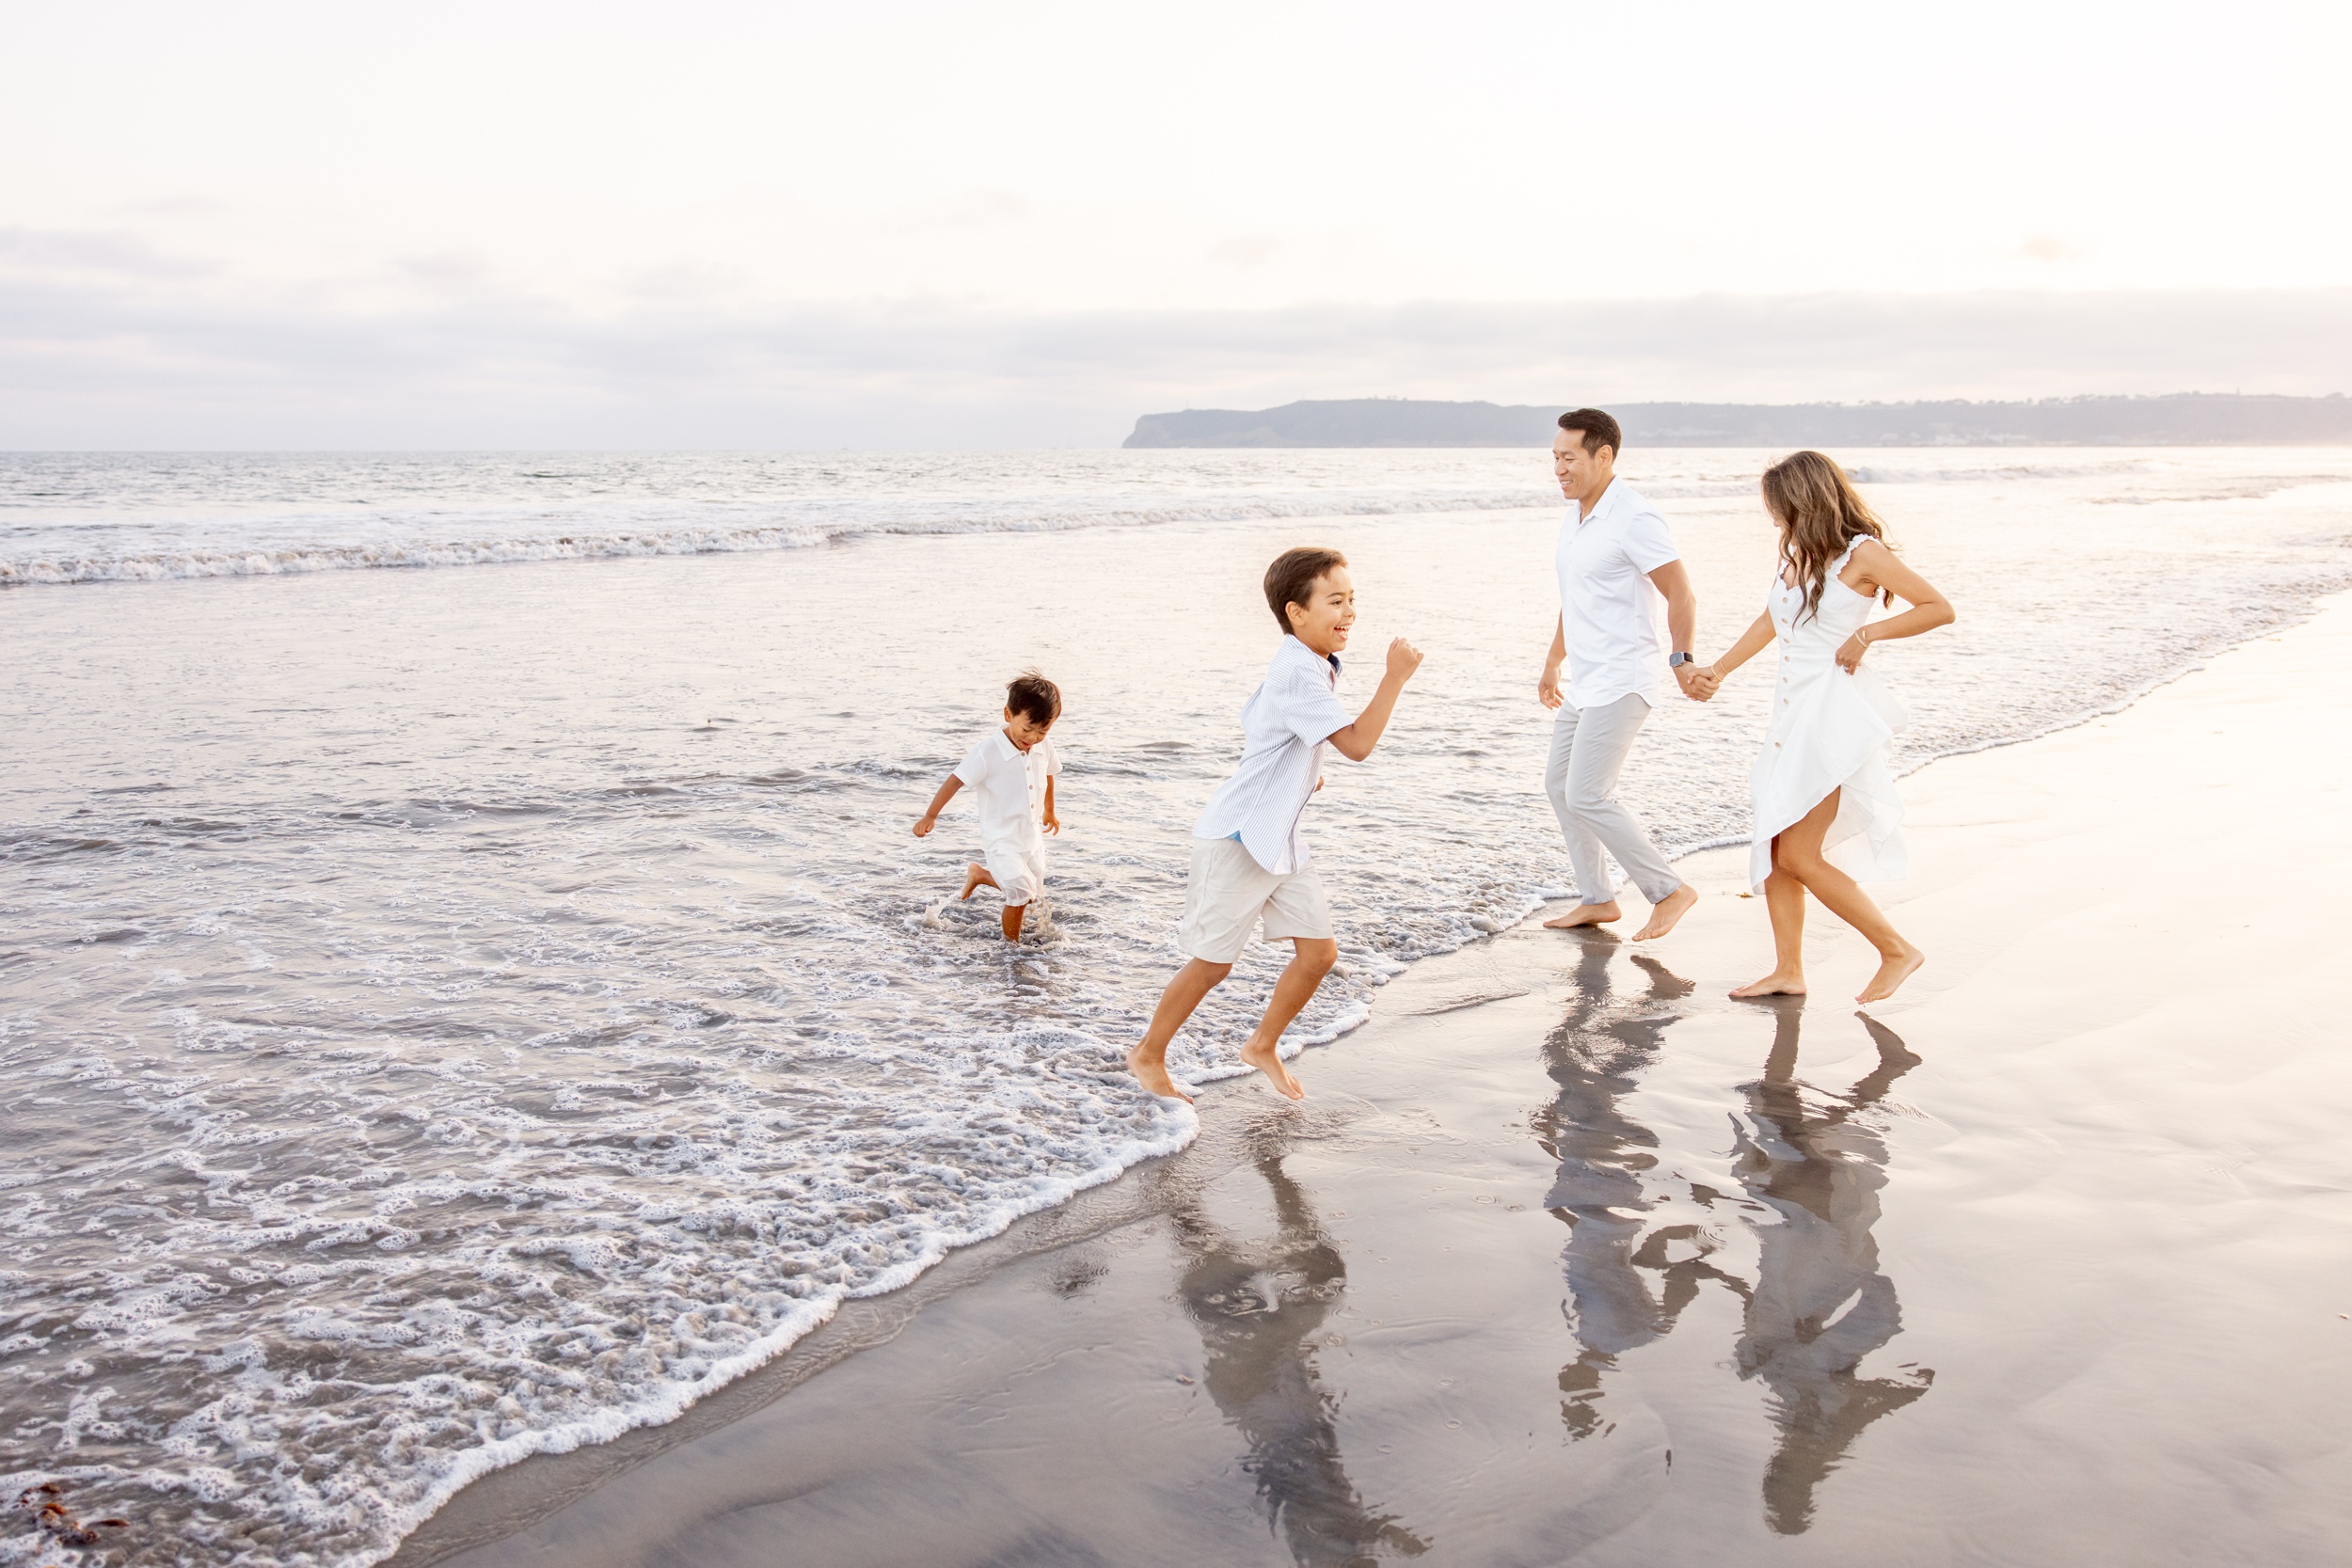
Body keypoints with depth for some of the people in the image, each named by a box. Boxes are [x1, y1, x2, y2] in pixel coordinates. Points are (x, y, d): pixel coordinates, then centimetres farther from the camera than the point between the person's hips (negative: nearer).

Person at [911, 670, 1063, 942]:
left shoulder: (1044, 749, -6)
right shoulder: (987, 751, -24)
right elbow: (956, 780, -19)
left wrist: (1049, 811, 28)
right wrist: (930, 816, -16)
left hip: (1032, 838, 7)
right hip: (1001, 840, -7)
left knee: (1034, 896, 17)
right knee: (1021, 894, -19)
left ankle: (978, 873, 39)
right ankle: (1011, 944, 6)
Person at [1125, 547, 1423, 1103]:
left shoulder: (1303, 666, 9)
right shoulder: (1299, 674, -23)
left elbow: (1252, 719, 24)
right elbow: (1357, 743, -30)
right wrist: (1395, 676, -27)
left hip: (1278, 840, 10)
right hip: (1237, 838, -10)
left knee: (1319, 950, 7)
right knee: (1212, 962, 2)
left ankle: (1263, 1046, 26)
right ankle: (1148, 1055, 21)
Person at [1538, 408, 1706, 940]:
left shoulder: (1634, 518, -17)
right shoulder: (1576, 515, 12)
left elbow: (1682, 597, -18)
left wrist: (1680, 659, -23)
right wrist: (1552, 664, 29)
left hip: (1622, 682, -10)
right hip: (1587, 682, 10)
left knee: (1586, 796, -13)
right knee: (1559, 785, 13)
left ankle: (1669, 890, 0)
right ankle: (1597, 900, 24)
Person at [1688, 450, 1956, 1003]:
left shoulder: (1861, 553, -9)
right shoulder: (1797, 554, 13)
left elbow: (1940, 609, -8)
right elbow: (1770, 621, 27)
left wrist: (1868, 633, -13)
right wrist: (1719, 670, 25)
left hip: (1833, 711, -8)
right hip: (1793, 708, 8)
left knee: (1798, 855, -8)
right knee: (1773, 848, 5)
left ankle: (1897, 950, 6)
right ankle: (1788, 971, 15)